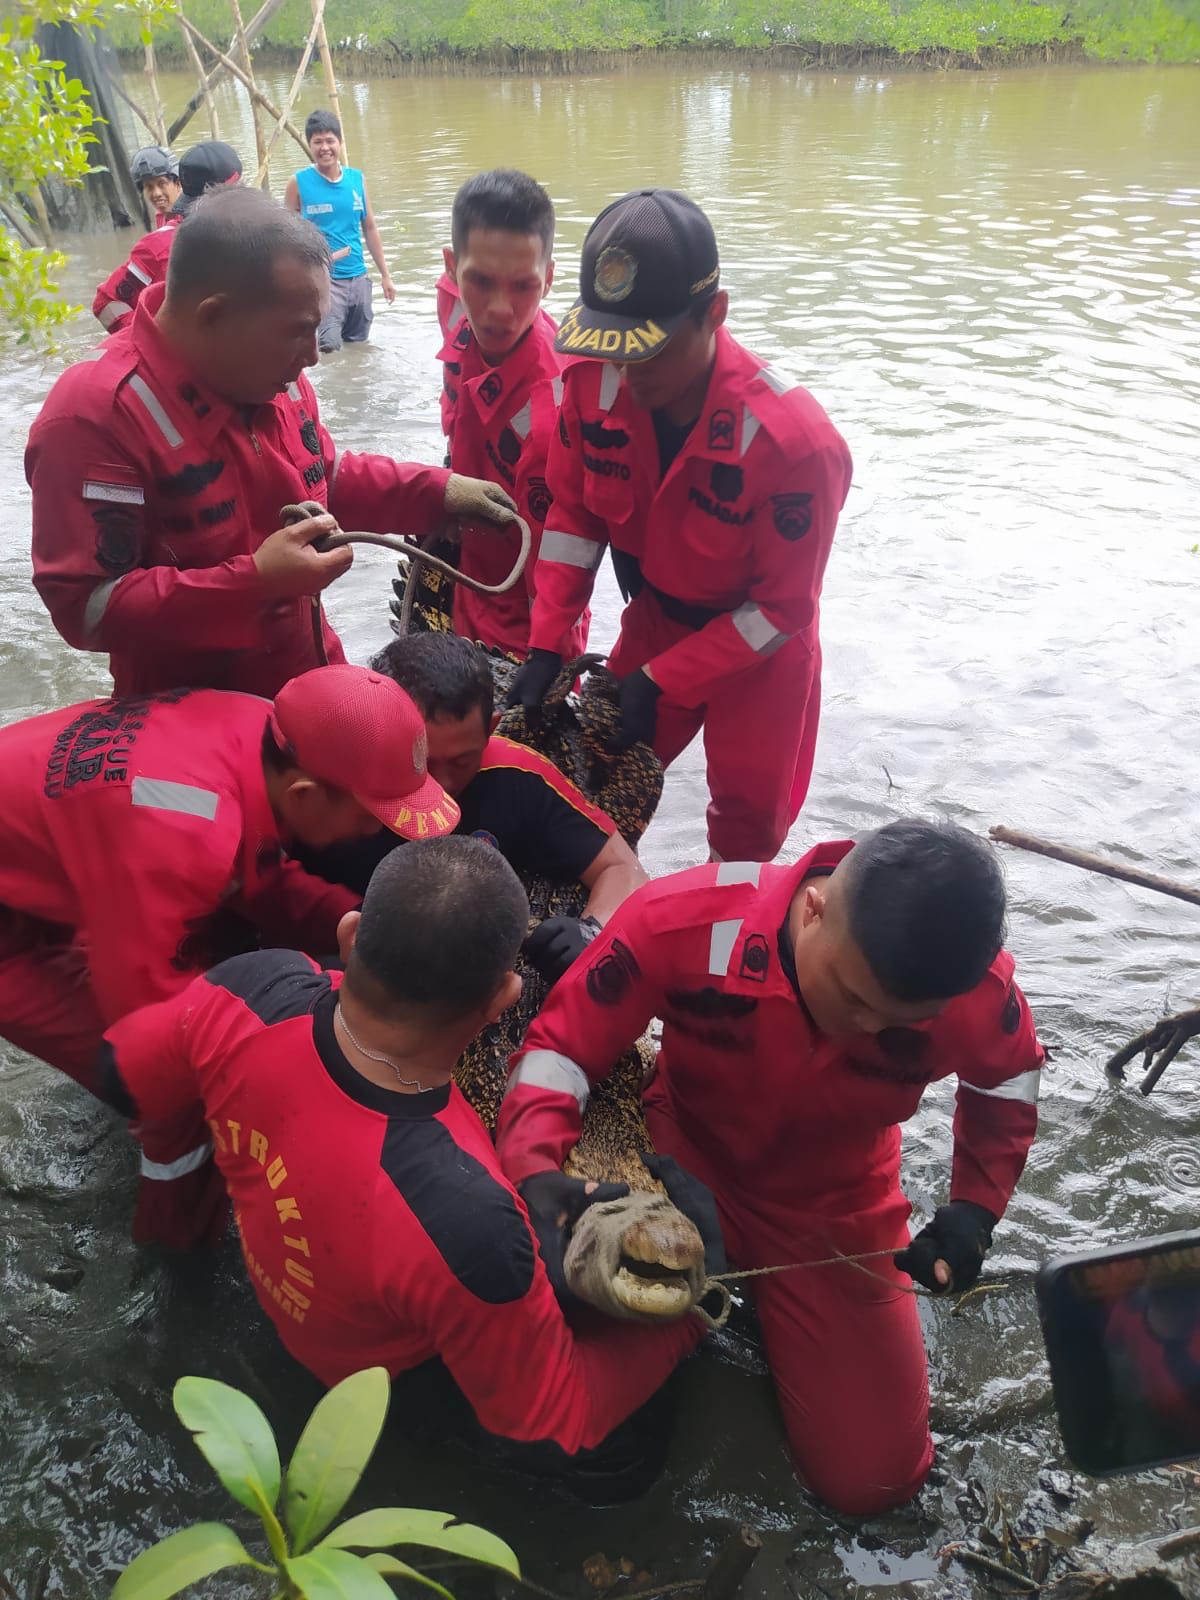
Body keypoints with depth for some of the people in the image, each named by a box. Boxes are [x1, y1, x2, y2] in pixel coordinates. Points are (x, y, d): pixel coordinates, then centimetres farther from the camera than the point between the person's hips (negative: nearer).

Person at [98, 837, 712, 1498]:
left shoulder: (250, 990, -35)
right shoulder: (463, 1220, -47)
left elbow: (122, 1074, -10)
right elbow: (558, 1428, -26)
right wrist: (686, 1314, -13)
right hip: (400, 1370, -5)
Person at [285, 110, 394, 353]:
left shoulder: (357, 179, 6)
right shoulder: (298, 183, -4)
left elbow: (370, 228, 13)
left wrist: (385, 274, 12)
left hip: (358, 277, 5)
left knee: (358, 344, 12)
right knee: (328, 347, -18)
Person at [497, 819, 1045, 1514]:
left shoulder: (977, 990, -27)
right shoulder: (684, 921, -35)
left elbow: (1008, 1085, -2)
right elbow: (559, 1048, -23)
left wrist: (976, 1207, -12)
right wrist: (534, 1171, -40)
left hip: (837, 1205, 1)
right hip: (685, 1159, -1)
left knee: (872, 1479, 3)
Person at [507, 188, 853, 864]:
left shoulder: (794, 440, -34)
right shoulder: (593, 382, -21)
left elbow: (783, 607, -23)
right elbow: (574, 513, -5)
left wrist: (663, 680, -24)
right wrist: (548, 644, -12)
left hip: (760, 649, -3)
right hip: (654, 621, 4)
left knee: (747, 823, 12)